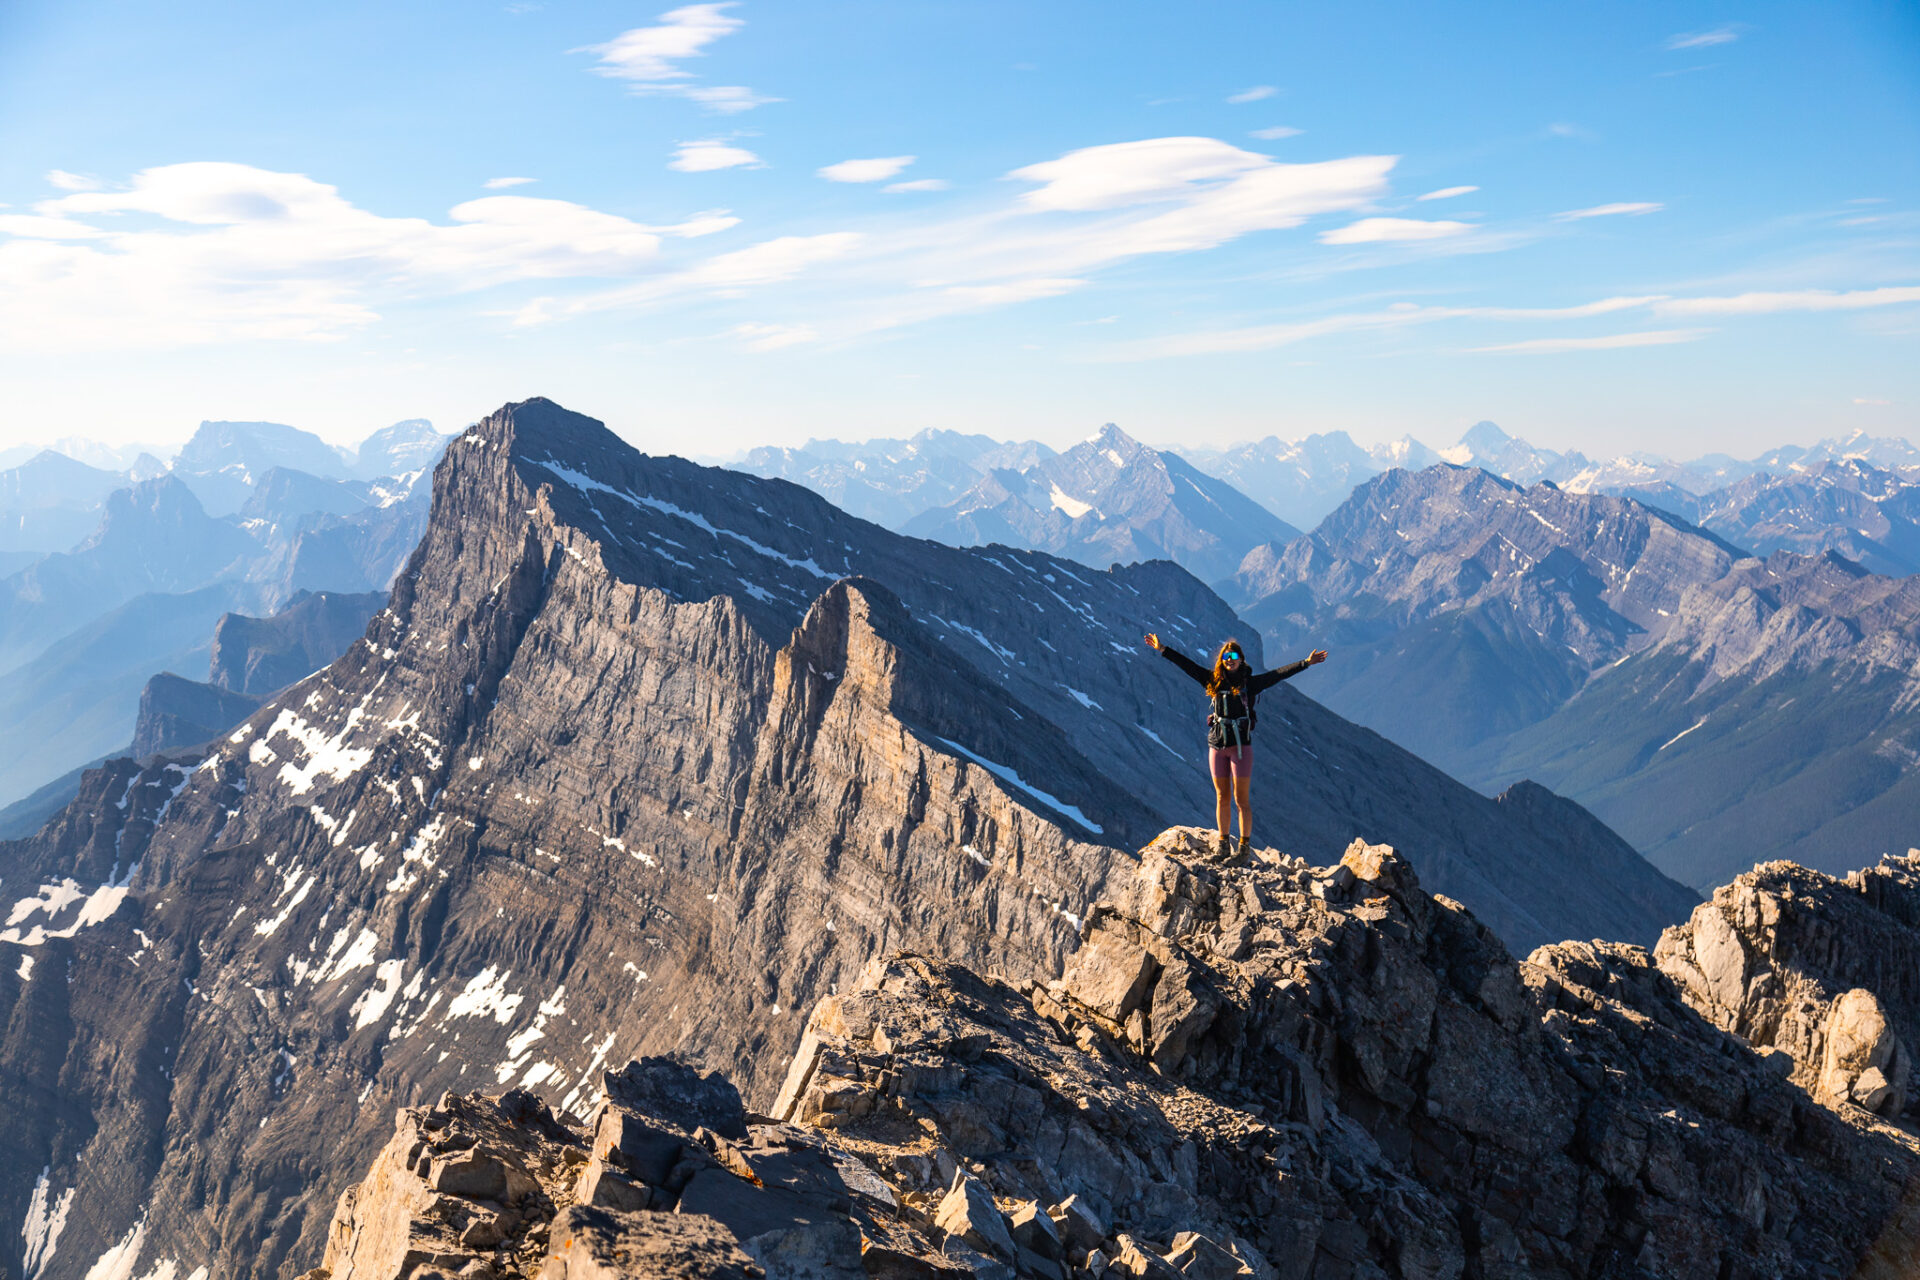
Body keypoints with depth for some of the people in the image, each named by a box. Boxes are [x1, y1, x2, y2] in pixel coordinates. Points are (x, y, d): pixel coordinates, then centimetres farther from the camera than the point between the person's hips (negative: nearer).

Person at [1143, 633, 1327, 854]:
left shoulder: (1250, 683, -1)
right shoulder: (1214, 681, 6)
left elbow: (1279, 674, -6)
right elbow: (1186, 664, 10)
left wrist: (1306, 662, -13)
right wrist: (1162, 649, 10)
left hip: (1241, 747, -3)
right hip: (1217, 747, 3)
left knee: (1241, 801, -1)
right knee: (1222, 799, 10)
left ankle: (1244, 847, 7)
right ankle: (1223, 845, 19)